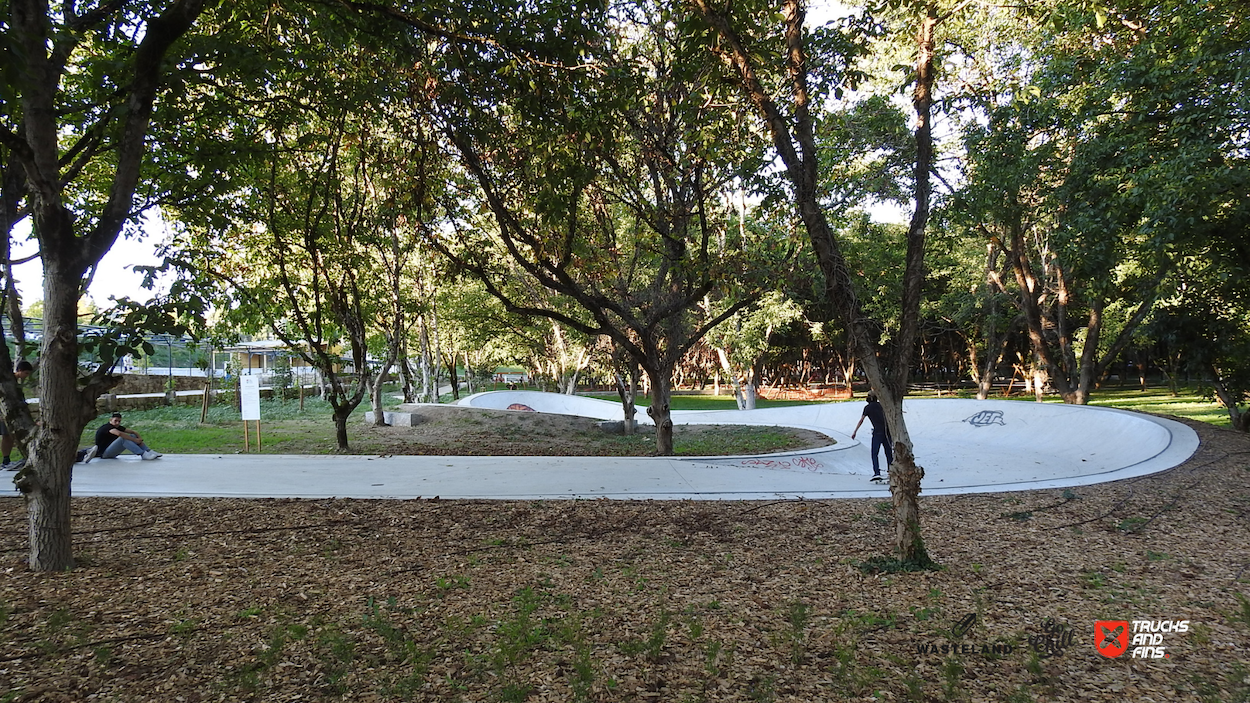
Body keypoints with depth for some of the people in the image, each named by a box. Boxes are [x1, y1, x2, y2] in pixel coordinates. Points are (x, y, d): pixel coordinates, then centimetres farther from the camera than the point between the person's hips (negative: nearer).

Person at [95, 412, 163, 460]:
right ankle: (143, 455, -39)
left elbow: (133, 432, 5)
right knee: (123, 438, -30)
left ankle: (149, 452, -14)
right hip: (104, 453, -8)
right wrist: (135, 440, -34)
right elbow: (119, 433, -38)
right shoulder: (107, 427, -18)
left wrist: (139, 439, -15)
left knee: (132, 436, -3)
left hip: (112, 452, 8)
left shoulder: (118, 427, 7)